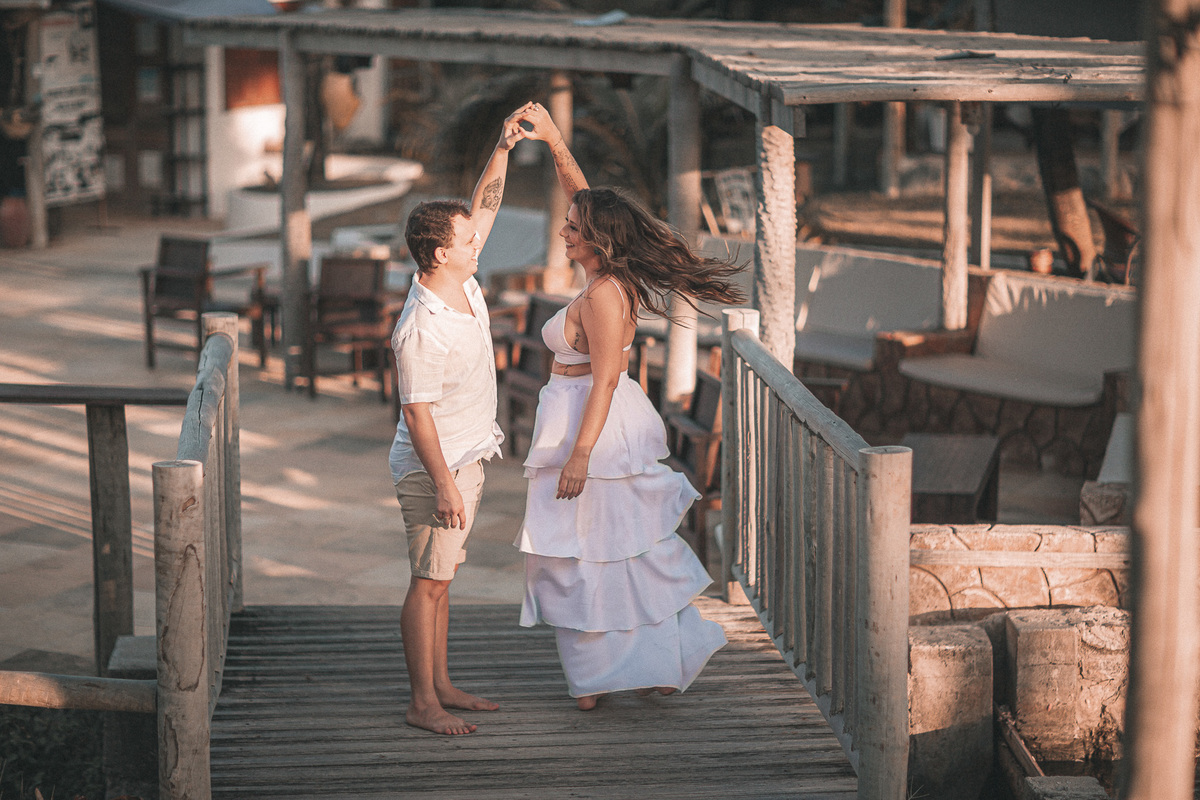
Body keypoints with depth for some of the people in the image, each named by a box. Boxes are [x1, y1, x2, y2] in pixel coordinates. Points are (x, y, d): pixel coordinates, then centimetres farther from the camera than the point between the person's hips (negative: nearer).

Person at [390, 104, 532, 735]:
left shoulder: (461, 282, 0)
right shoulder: (421, 329, -25)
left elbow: (484, 207, 11)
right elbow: (417, 413, -23)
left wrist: (503, 149, 2)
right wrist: (444, 484, -22)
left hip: (464, 460, 9)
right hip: (435, 468, -9)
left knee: (440, 578, 15)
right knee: (430, 582, -4)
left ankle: (441, 687, 23)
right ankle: (422, 703, 2)